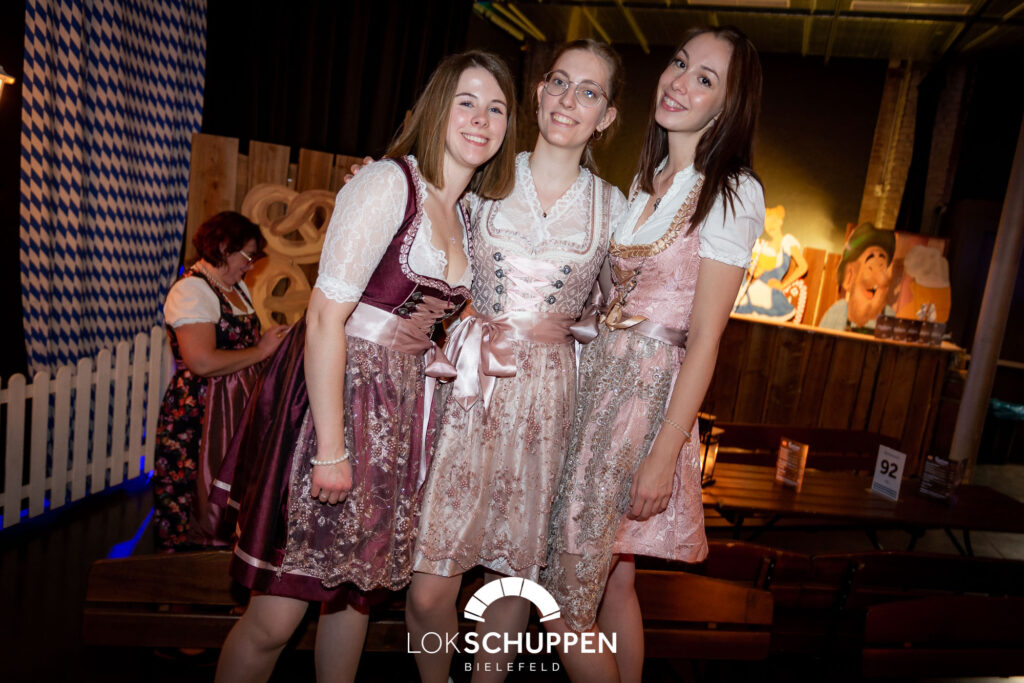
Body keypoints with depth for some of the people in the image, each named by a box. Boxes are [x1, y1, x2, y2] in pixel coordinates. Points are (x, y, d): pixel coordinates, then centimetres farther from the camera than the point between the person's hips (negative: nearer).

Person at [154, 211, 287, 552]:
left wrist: (275, 343, 4)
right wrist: (260, 351, -15)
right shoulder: (191, 290, -14)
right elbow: (202, 361, -25)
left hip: (235, 410, 9)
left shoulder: (236, 286, 16)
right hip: (198, 418, -9)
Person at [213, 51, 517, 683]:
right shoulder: (387, 184, -10)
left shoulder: (465, 215, 14)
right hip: (339, 399, -7)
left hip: (402, 413, 7)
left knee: (358, 591, 18)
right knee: (276, 616, 0)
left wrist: (449, 358, 7)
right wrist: (330, 448, -19)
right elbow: (326, 315, -17)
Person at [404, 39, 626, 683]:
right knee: (428, 590, -1)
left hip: (544, 398, 1)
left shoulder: (612, 206, 5)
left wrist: (563, 325, -5)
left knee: (515, 572, 12)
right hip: (466, 387, 0)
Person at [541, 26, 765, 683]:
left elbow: (704, 339, -13)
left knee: (566, 606, 1)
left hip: (652, 393, -7)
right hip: (599, 378, 7)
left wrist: (663, 454, -15)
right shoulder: (647, 179, 14)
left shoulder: (733, 192, -9)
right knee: (613, 577, 17)